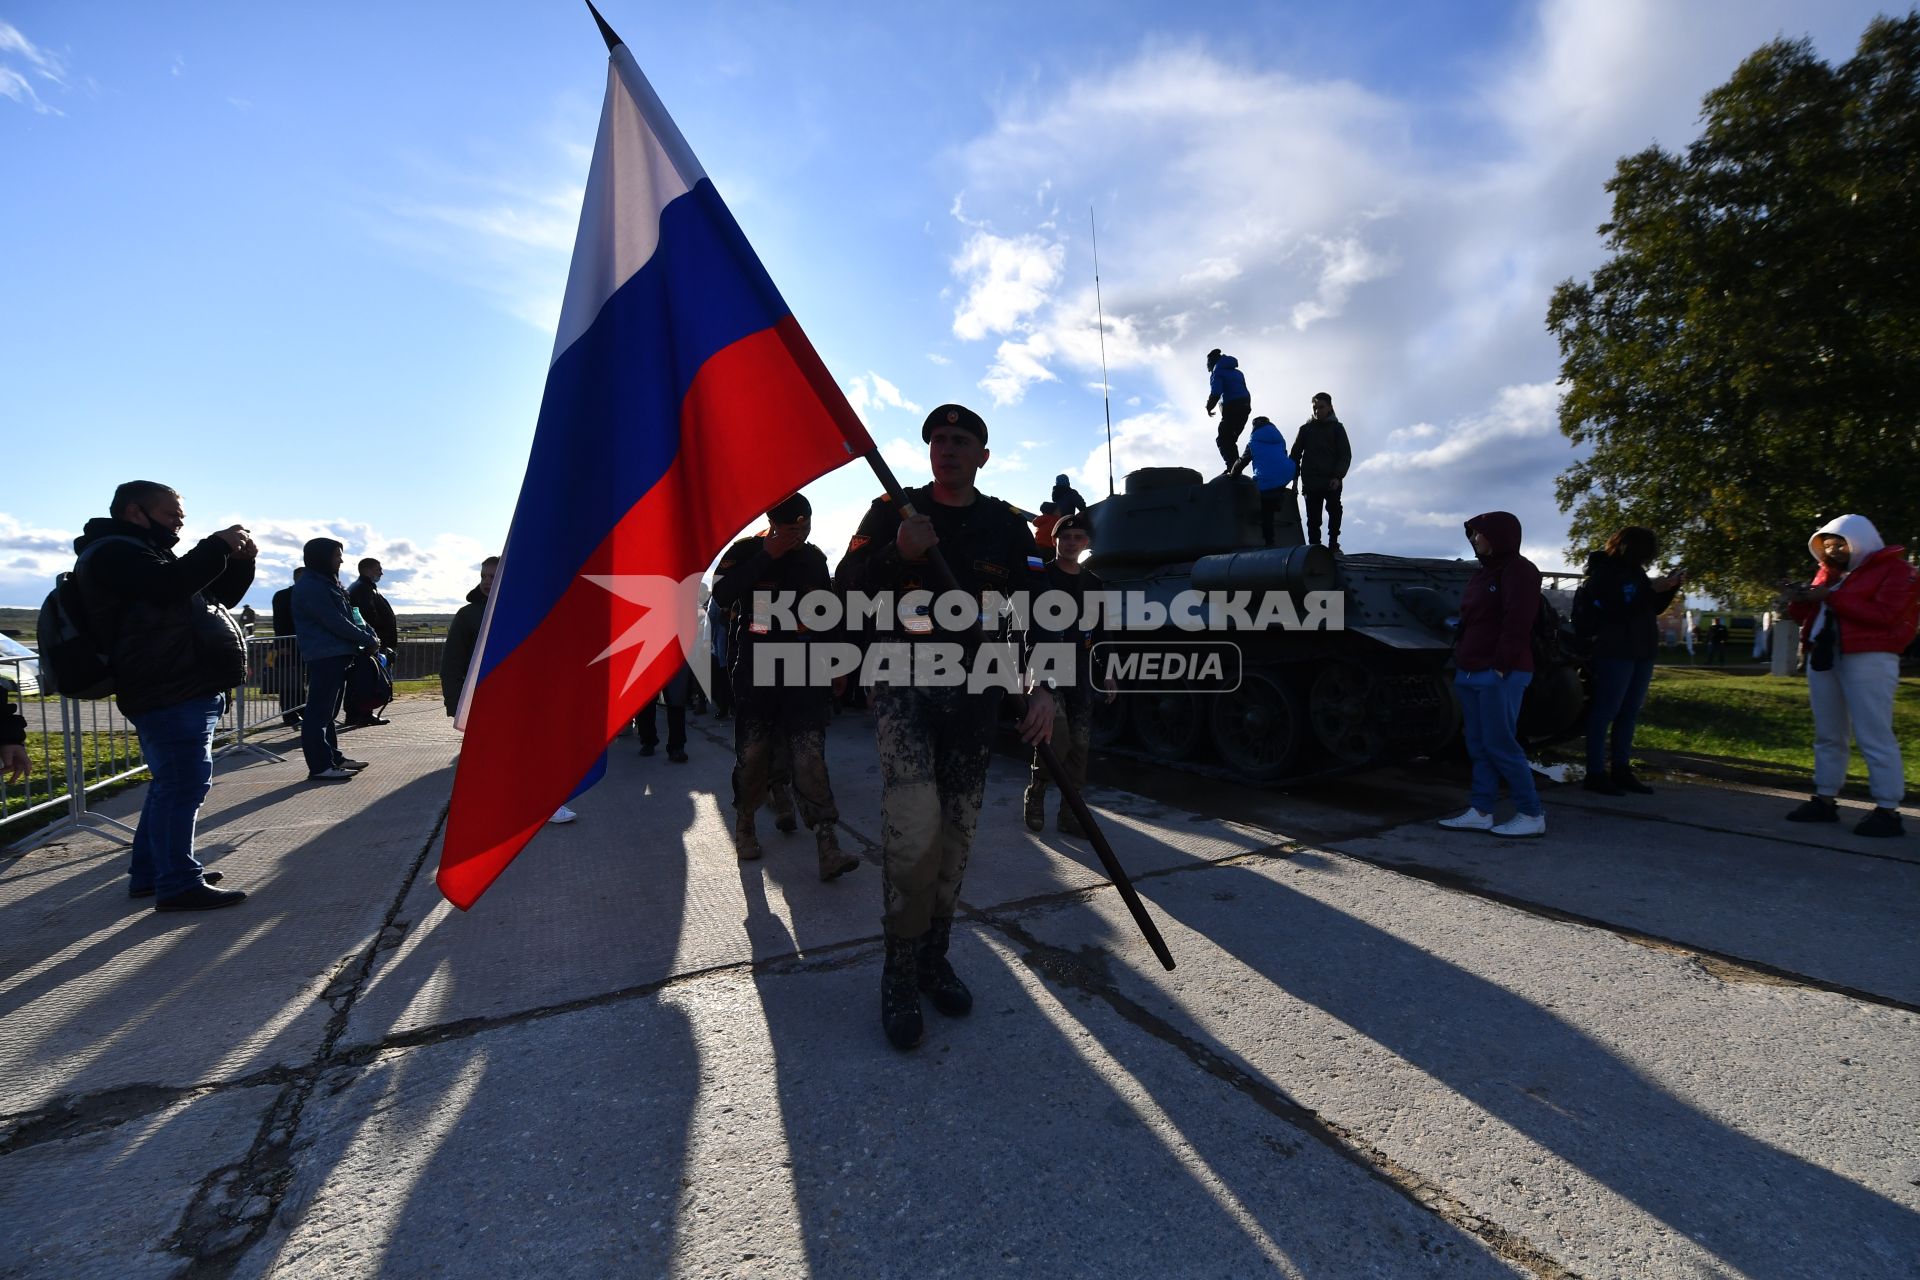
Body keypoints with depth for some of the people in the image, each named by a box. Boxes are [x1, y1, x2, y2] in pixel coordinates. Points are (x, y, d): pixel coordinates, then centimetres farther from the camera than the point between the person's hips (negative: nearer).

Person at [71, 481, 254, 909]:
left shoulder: (147, 552, 25)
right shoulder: (114, 552, -7)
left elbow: (219, 597, 24)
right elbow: (170, 585, -26)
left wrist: (240, 562, 7)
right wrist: (217, 546, -16)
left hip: (184, 690, 11)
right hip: (171, 692, -11)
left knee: (173, 783, 17)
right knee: (183, 784, -11)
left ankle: (150, 873, 26)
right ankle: (179, 884, -7)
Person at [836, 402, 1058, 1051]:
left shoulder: (1008, 526, 7)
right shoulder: (892, 512, 3)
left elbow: (1038, 610, 0)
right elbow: (846, 589, -3)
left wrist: (1044, 686, -15)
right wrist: (899, 551, -21)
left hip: (974, 693, 3)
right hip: (905, 685, -2)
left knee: (956, 833, 8)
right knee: (914, 826, -18)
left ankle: (934, 956, 29)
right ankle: (900, 972, 3)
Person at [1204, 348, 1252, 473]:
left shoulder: (1217, 373, -1)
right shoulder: (1237, 372, 25)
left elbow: (1215, 393, -17)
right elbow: (1247, 393, 23)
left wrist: (1209, 408, -3)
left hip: (1231, 408, -8)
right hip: (1245, 407, 8)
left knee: (1223, 439, -6)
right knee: (1231, 439, 17)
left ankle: (1232, 468, -20)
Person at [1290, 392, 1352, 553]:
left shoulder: (1337, 428, 9)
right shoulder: (1305, 429, 12)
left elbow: (1346, 455, 3)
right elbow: (1295, 454, 10)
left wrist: (1338, 476, -12)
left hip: (1332, 482, -1)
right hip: (1311, 482, 1)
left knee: (1335, 512, -6)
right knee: (1313, 518, -1)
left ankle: (1333, 545, 3)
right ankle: (1314, 547, 1)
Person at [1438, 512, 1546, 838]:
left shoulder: (1519, 570, -8)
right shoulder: (1483, 573, 20)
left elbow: (1516, 624, -17)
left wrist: (1500, 667, -21)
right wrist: (1461, 663, 16)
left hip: (1499, 675, -9)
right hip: (1471, 674, 9)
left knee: (1500, 745, -6)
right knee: (1478, 746, 9)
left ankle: (1532, 815, 6)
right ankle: (1481, 812, 13)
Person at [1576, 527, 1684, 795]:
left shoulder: (1633, 572, 16)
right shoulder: (1604, 574, -9)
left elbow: (1653, 608, 22)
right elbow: (1619, 610, -19)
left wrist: (1670, 588, 9)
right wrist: (1652, 589, -18)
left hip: (1641, 652, 9)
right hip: (1615, 653, -9)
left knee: (1629, 713, 9)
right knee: (1605, 712, -8)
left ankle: (1621, 770, 14)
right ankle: (1596, 773, -7)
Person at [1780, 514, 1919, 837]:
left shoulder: (1894, 568, 0)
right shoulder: (1828, 571, 18)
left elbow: (1885, 614, -14)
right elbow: (1812, 617, 22)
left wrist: (1832, 597, -15)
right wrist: (1799, 602, 2)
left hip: (1869, 659, -6)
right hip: (1823, 658, 6)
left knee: (1874, 736, -6)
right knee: (1827, 735, 7)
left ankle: (1888, 811, -1)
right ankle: (1824, 800, 11)